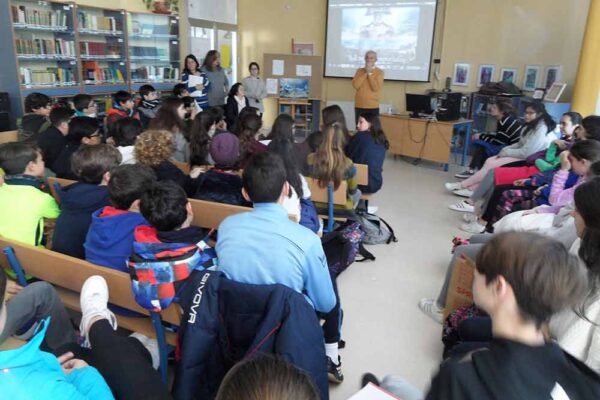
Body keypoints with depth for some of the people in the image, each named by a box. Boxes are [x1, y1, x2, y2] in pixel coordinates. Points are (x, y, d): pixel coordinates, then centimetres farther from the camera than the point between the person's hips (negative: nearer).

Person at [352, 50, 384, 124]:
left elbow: (376, 88, -13)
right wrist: (365, 73, -8)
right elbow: (355, 85, -6)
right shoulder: (359, 71, 8)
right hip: (359, 106, 2)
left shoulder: (379, 72, 0)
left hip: (373, 107, -2)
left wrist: (370, 73, -10)